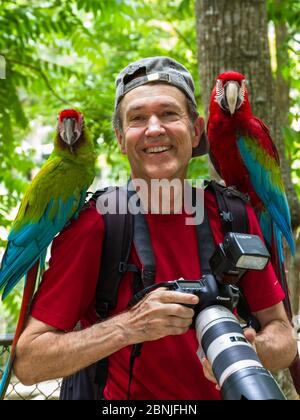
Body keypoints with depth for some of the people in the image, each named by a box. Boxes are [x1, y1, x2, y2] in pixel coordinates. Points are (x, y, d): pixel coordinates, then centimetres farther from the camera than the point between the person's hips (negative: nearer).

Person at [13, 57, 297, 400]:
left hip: (226, 391, 3)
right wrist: (128, 327, -23)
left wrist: (253, 352, -15)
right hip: (128, 398, -3)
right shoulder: (92, 227, -11)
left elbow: (282, 335, 5)